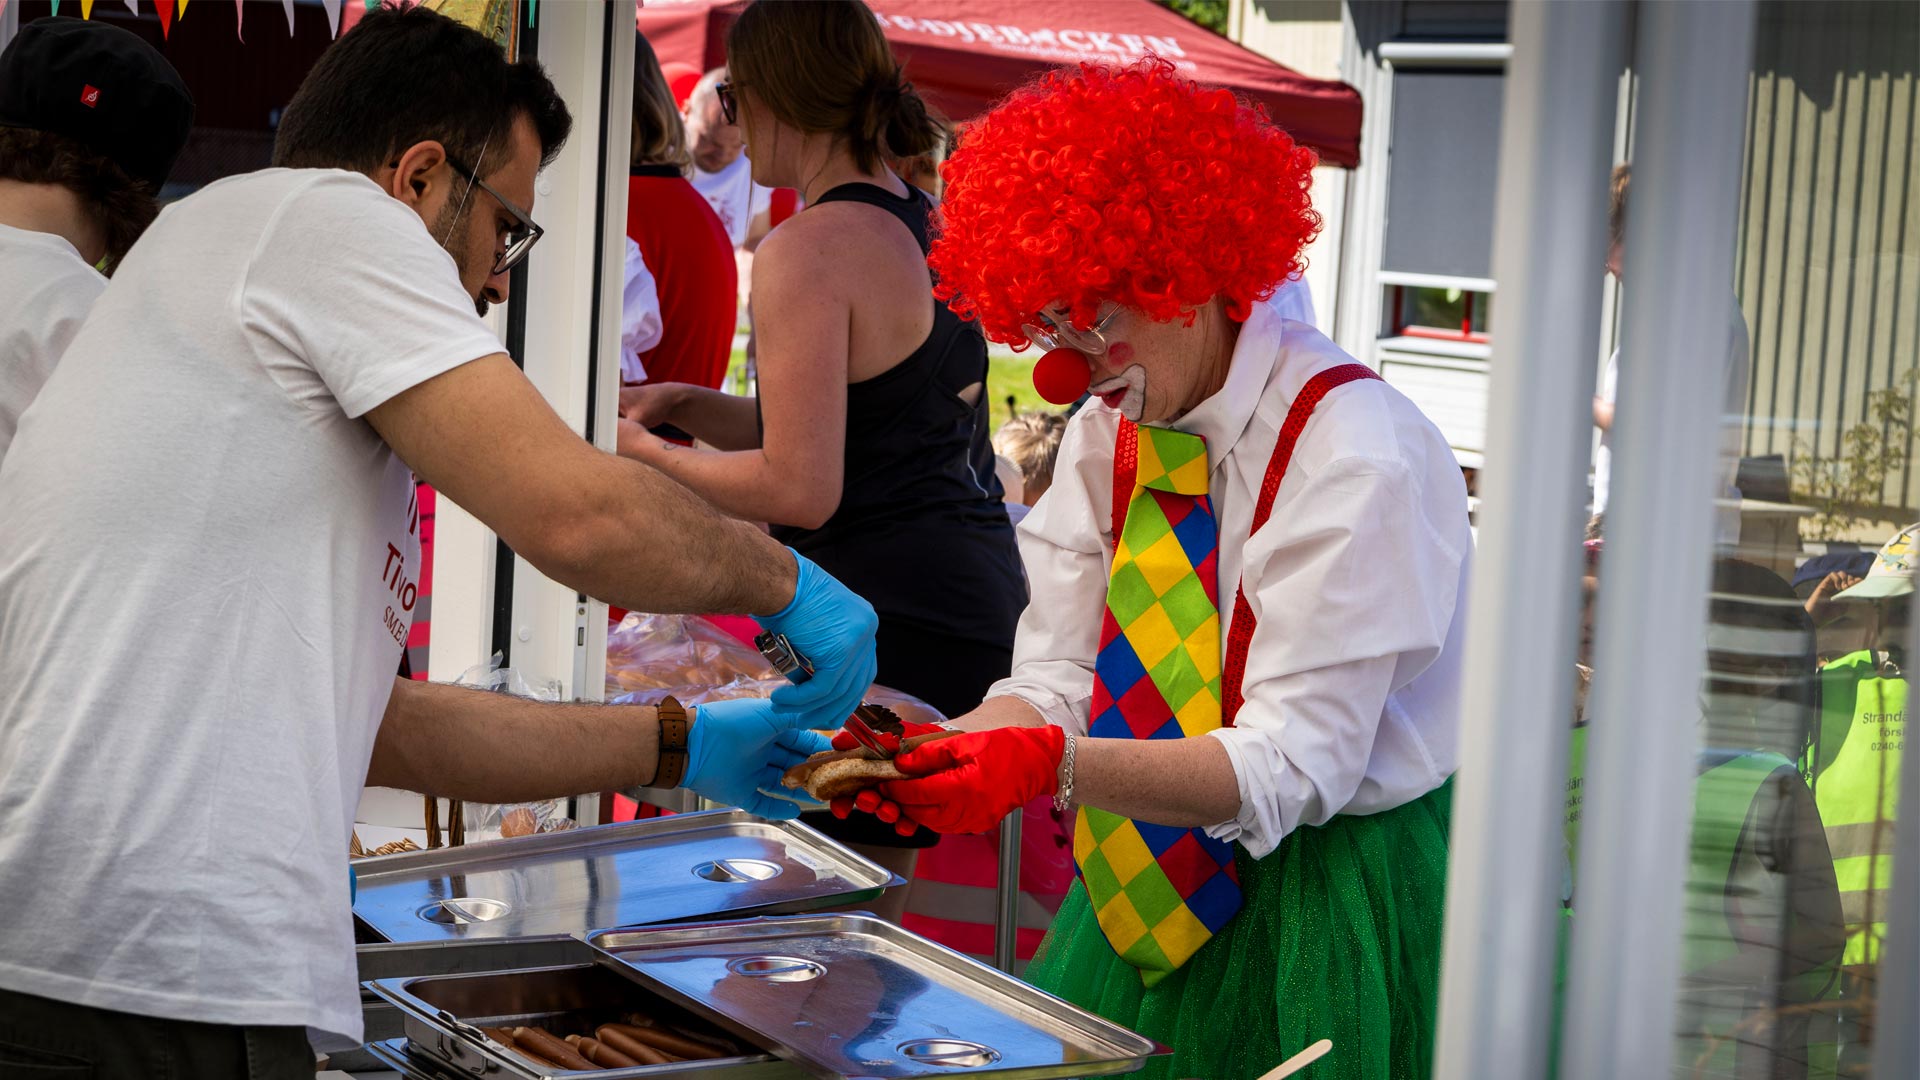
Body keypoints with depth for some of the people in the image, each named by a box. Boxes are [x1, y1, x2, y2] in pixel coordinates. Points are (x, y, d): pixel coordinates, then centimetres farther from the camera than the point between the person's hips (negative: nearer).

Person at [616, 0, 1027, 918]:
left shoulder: (808, 252, -14)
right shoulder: (931, 231, 14)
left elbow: (801, 489, -17)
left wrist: (645, 454, -3)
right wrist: (688, 406, 17)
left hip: (883, 625, -9)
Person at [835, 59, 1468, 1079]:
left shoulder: (1355, 456, -21)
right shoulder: (1110, 429, 2)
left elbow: (1291, 766, -25)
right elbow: (1060, 682, -1)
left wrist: (1055, 765, -37)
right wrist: (942, 751, -22)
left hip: (1331, 894, -6)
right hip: (1157, 881, 6)